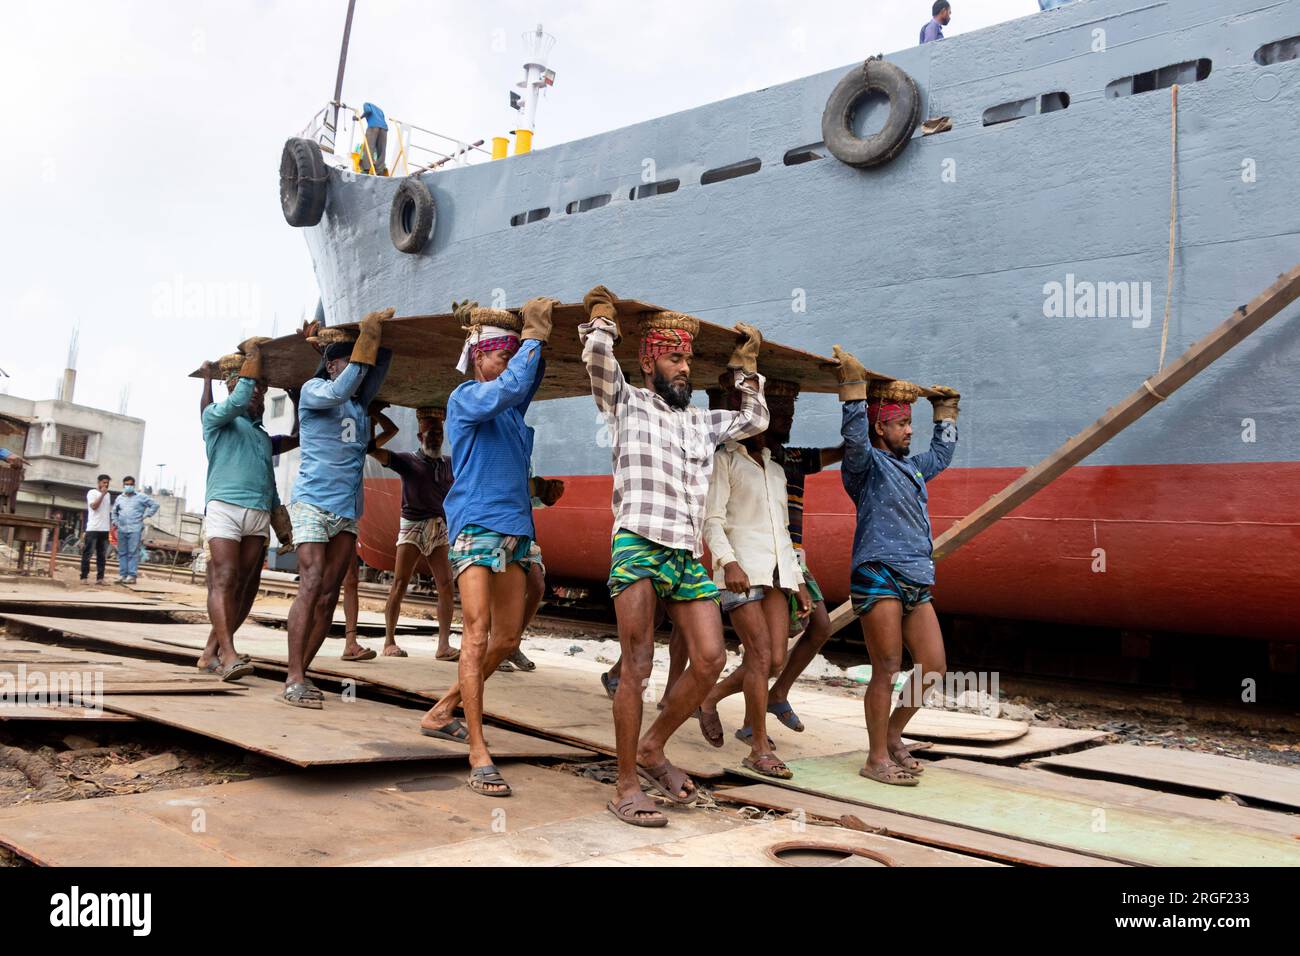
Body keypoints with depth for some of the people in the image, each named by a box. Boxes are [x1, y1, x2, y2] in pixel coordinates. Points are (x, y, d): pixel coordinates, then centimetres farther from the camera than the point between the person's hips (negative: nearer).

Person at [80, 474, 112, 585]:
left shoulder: (108, 495, 17)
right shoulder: (92, 492, -1)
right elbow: (94, 506, -15)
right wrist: (102, 494, -13)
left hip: (105, 529, 6)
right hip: (93, 528, -6)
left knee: (102, 555, 5)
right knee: (87, 554, -3)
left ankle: (100, 578, 6)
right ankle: (84, 577, 0)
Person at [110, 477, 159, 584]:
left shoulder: (141, 497, 3)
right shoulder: (120, 498, 16)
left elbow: (155, 505, 3)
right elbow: (114, 511, 31)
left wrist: (146, 516, -1)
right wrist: (115, 522, 17)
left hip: (135, 529, -5)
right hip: (121, 529, 5)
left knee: (133, 553, -8)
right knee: (122, 553, 6)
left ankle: (132, 576, -8)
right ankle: (122, 574, 11)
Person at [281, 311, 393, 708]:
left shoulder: (360, 402, 17)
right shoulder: (314, 390, 1)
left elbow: (376, 370, 7)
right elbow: (340, 391, -19)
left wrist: (380, 339, -7)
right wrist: (365, 339, -19)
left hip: (348, 509, 6)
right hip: (313, 502, -6)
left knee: (329, 594, 2)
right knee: (311, 586, -15)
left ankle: (301, 673, 7)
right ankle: (294, 679, -14)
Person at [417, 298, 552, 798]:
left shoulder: (512, 405, 18)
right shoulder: (466, 397, -3)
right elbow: (508, 388, -20)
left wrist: (537, 334, -8)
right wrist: (532, 335, -11)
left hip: (514, 527, 8)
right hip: (475, 526, -8)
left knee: (508, 637, 10)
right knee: (477, 635, -11)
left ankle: (443, 711, 26)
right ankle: (478, 753, -9)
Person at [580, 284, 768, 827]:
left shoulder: (701, 422, 26)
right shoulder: (627, 403, 10)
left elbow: (754, 420, 34)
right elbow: (598, 358, -6)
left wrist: (745, 364, 33)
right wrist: (602, 314, 11)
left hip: (688, 554, 6)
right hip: (638, 547, -6)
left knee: (710, 660, -3)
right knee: (637, 667, -7)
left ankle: (652, 749, 16)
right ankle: (626, 787, 0)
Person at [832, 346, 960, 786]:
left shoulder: (911, 466, 24)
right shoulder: (866, 464, -1)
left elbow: (942, 453, 42)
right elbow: (854, 438, -22)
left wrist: (945, 410, 45)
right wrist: (853, 384, -22)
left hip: (916, 583, 8)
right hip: (878, 577, -8)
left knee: (933, 668, 6)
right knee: (887, 670, -6)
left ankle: (892, 736, 24)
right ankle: (877, 759, 4)